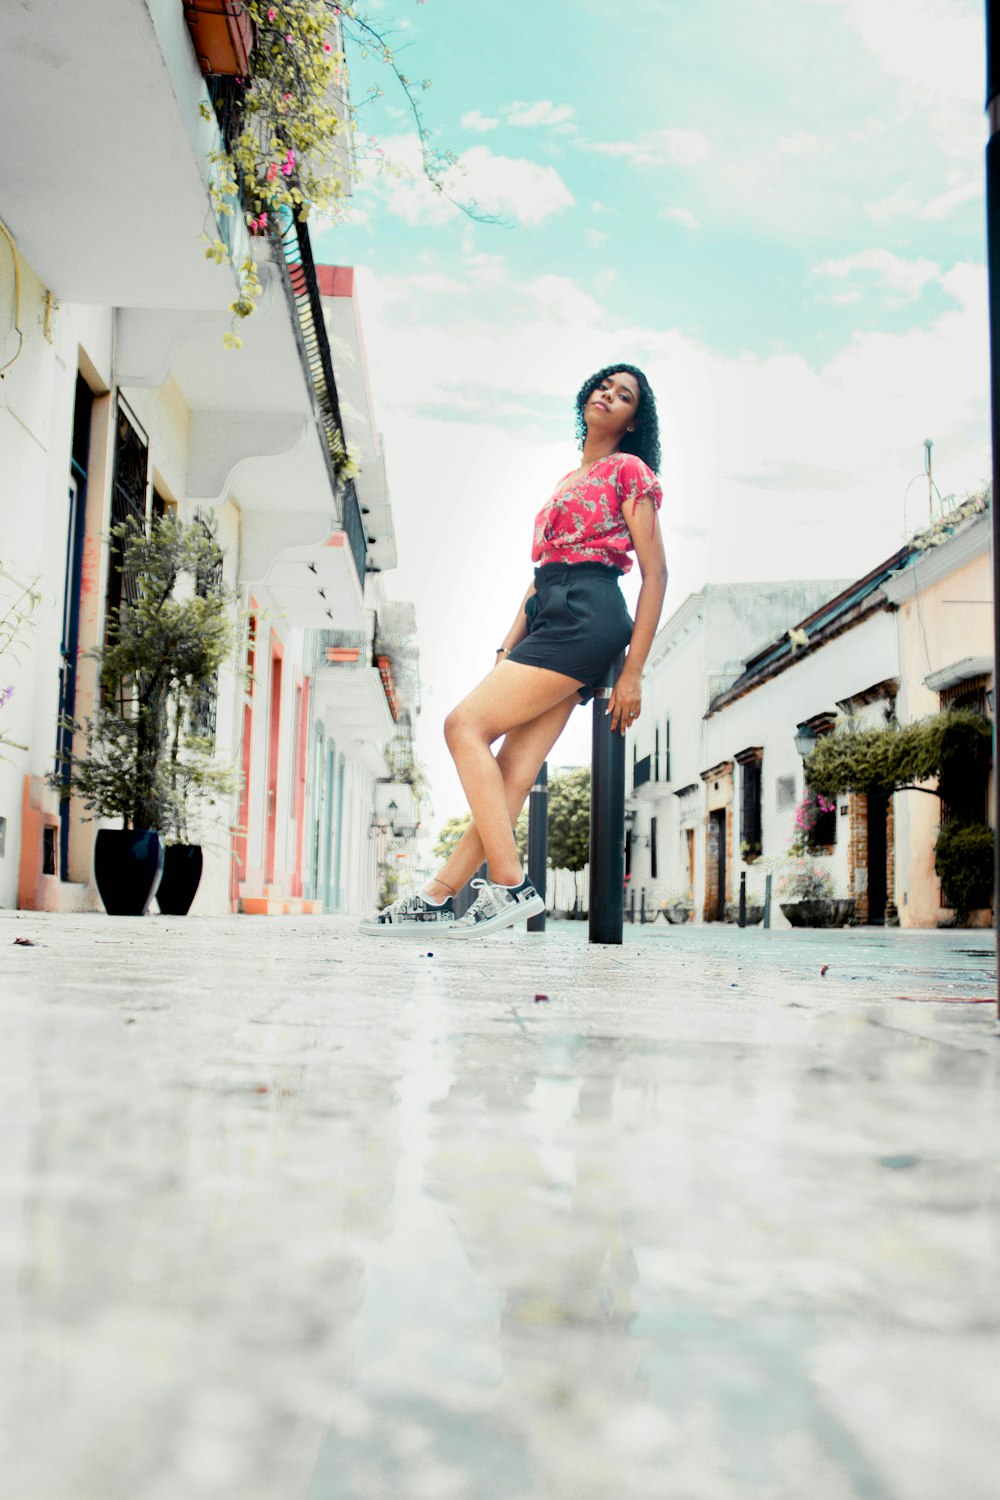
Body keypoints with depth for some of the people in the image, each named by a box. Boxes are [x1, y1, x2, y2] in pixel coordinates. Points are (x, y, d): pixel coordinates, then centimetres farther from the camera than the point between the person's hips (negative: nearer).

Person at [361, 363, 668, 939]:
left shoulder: (628, 470, 5)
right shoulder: (567, 482, 29)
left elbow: (655, 574, -3)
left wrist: (633, 673, -10)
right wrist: (508, 649, 15)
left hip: (586, 619, -7)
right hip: (548, 621, 7)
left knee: (466, 724, -17)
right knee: (515, 773, -2)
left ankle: (510, 886, -19)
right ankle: (438, 898, -8)